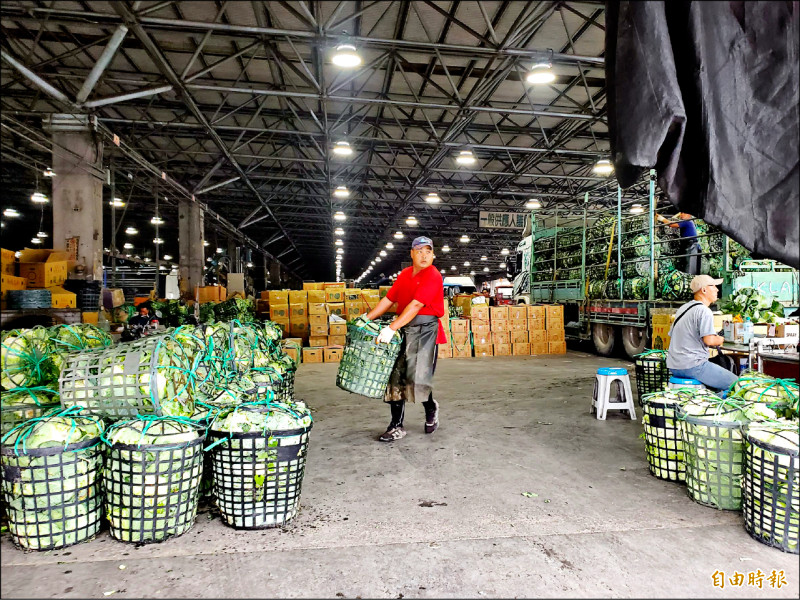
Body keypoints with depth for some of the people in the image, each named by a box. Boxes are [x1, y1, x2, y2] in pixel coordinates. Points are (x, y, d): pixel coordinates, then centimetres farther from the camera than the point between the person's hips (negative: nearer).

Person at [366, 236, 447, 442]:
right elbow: (389, 299, 16)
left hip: (425, 329, -6)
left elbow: (416, 305, -21)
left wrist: (391, 328, -27)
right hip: (403, 330, 7)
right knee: (395, 377, 4)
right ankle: (397, 427, 13)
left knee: (417, 377, -9)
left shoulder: (433, 276, -10)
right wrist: (366, 319, 10)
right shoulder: (405, 274, 13)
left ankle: (431, 408, 26)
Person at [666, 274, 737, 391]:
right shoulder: (704, 310, -12)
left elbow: (672, 334, 22)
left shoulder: (683, 308, 16)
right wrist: (720, 340, 1)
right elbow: (709, 340, -21)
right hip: (692, 366, -9)